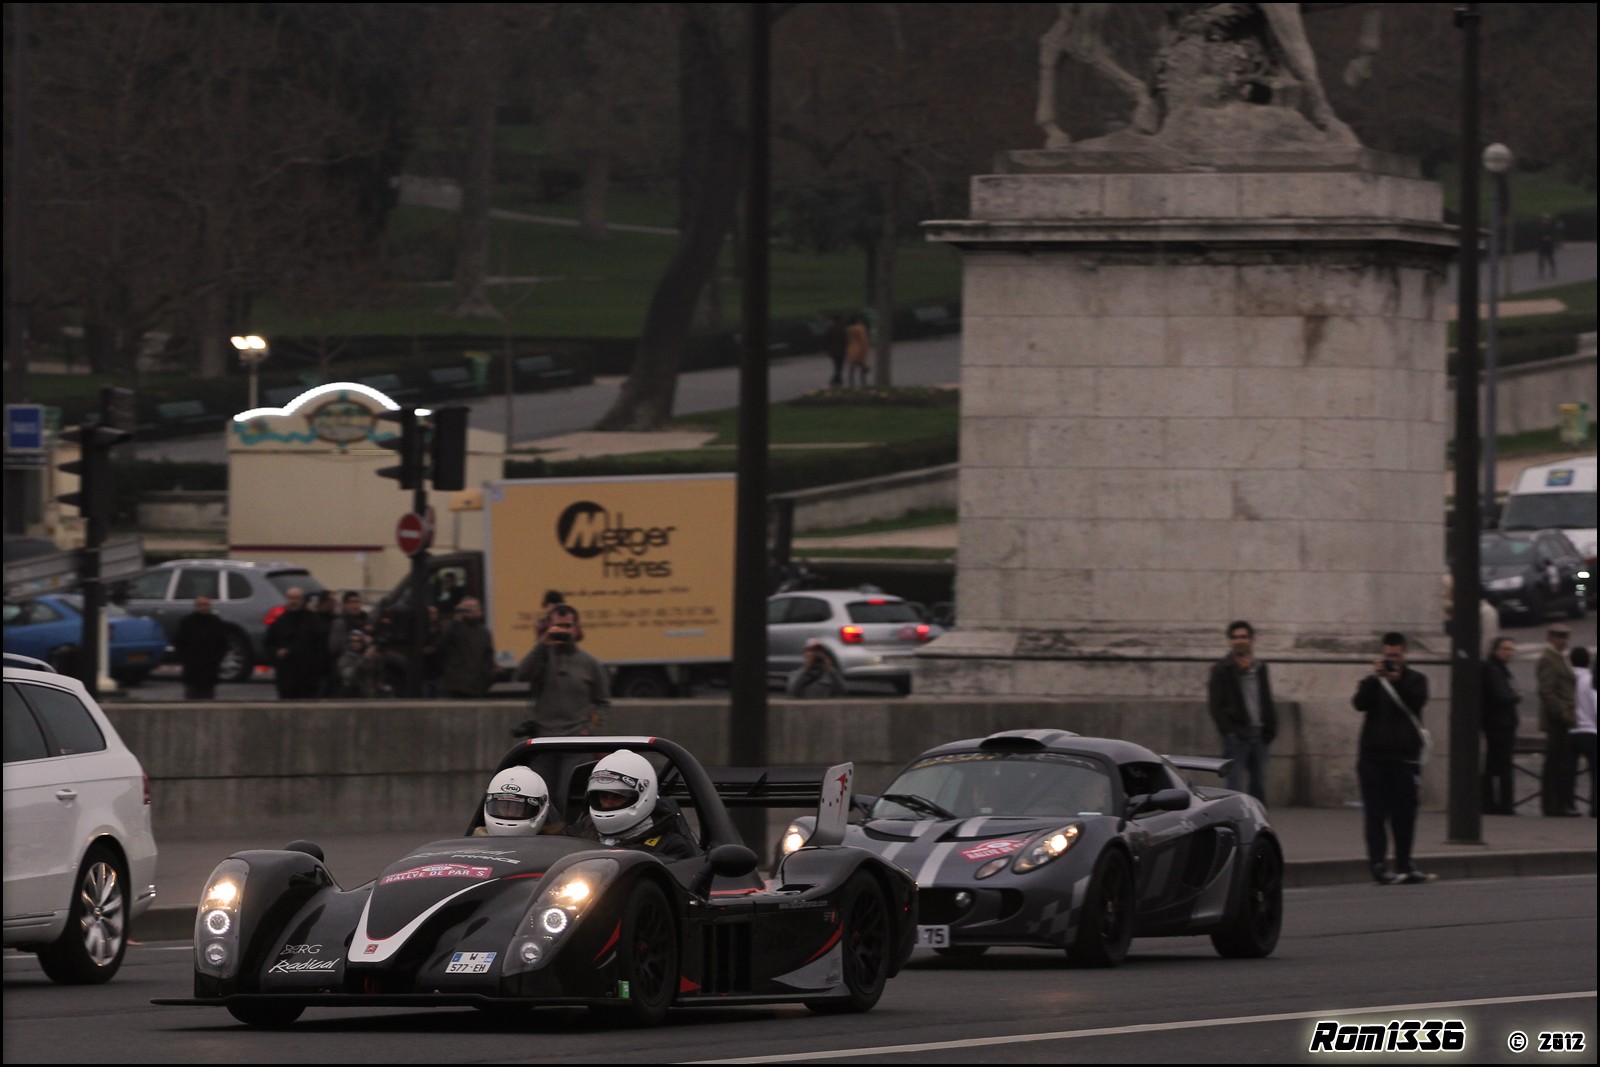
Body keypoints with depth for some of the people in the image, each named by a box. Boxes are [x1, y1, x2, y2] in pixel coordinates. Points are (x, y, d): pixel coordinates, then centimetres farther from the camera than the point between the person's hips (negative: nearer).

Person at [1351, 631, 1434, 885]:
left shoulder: (1415, 680, 9)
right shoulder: (1372, 682, 10)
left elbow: (1418, 699, -10)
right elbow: (1360, 703, -8)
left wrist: (1398, 681, -24)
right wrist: (1375, 678, -18)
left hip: (1405, 756, 0)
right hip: (1374, 756, 0)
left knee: (1405, 814, 4)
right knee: (1376, 814, -5)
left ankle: (1404, 866, 12)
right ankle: (1378, 866, -9)